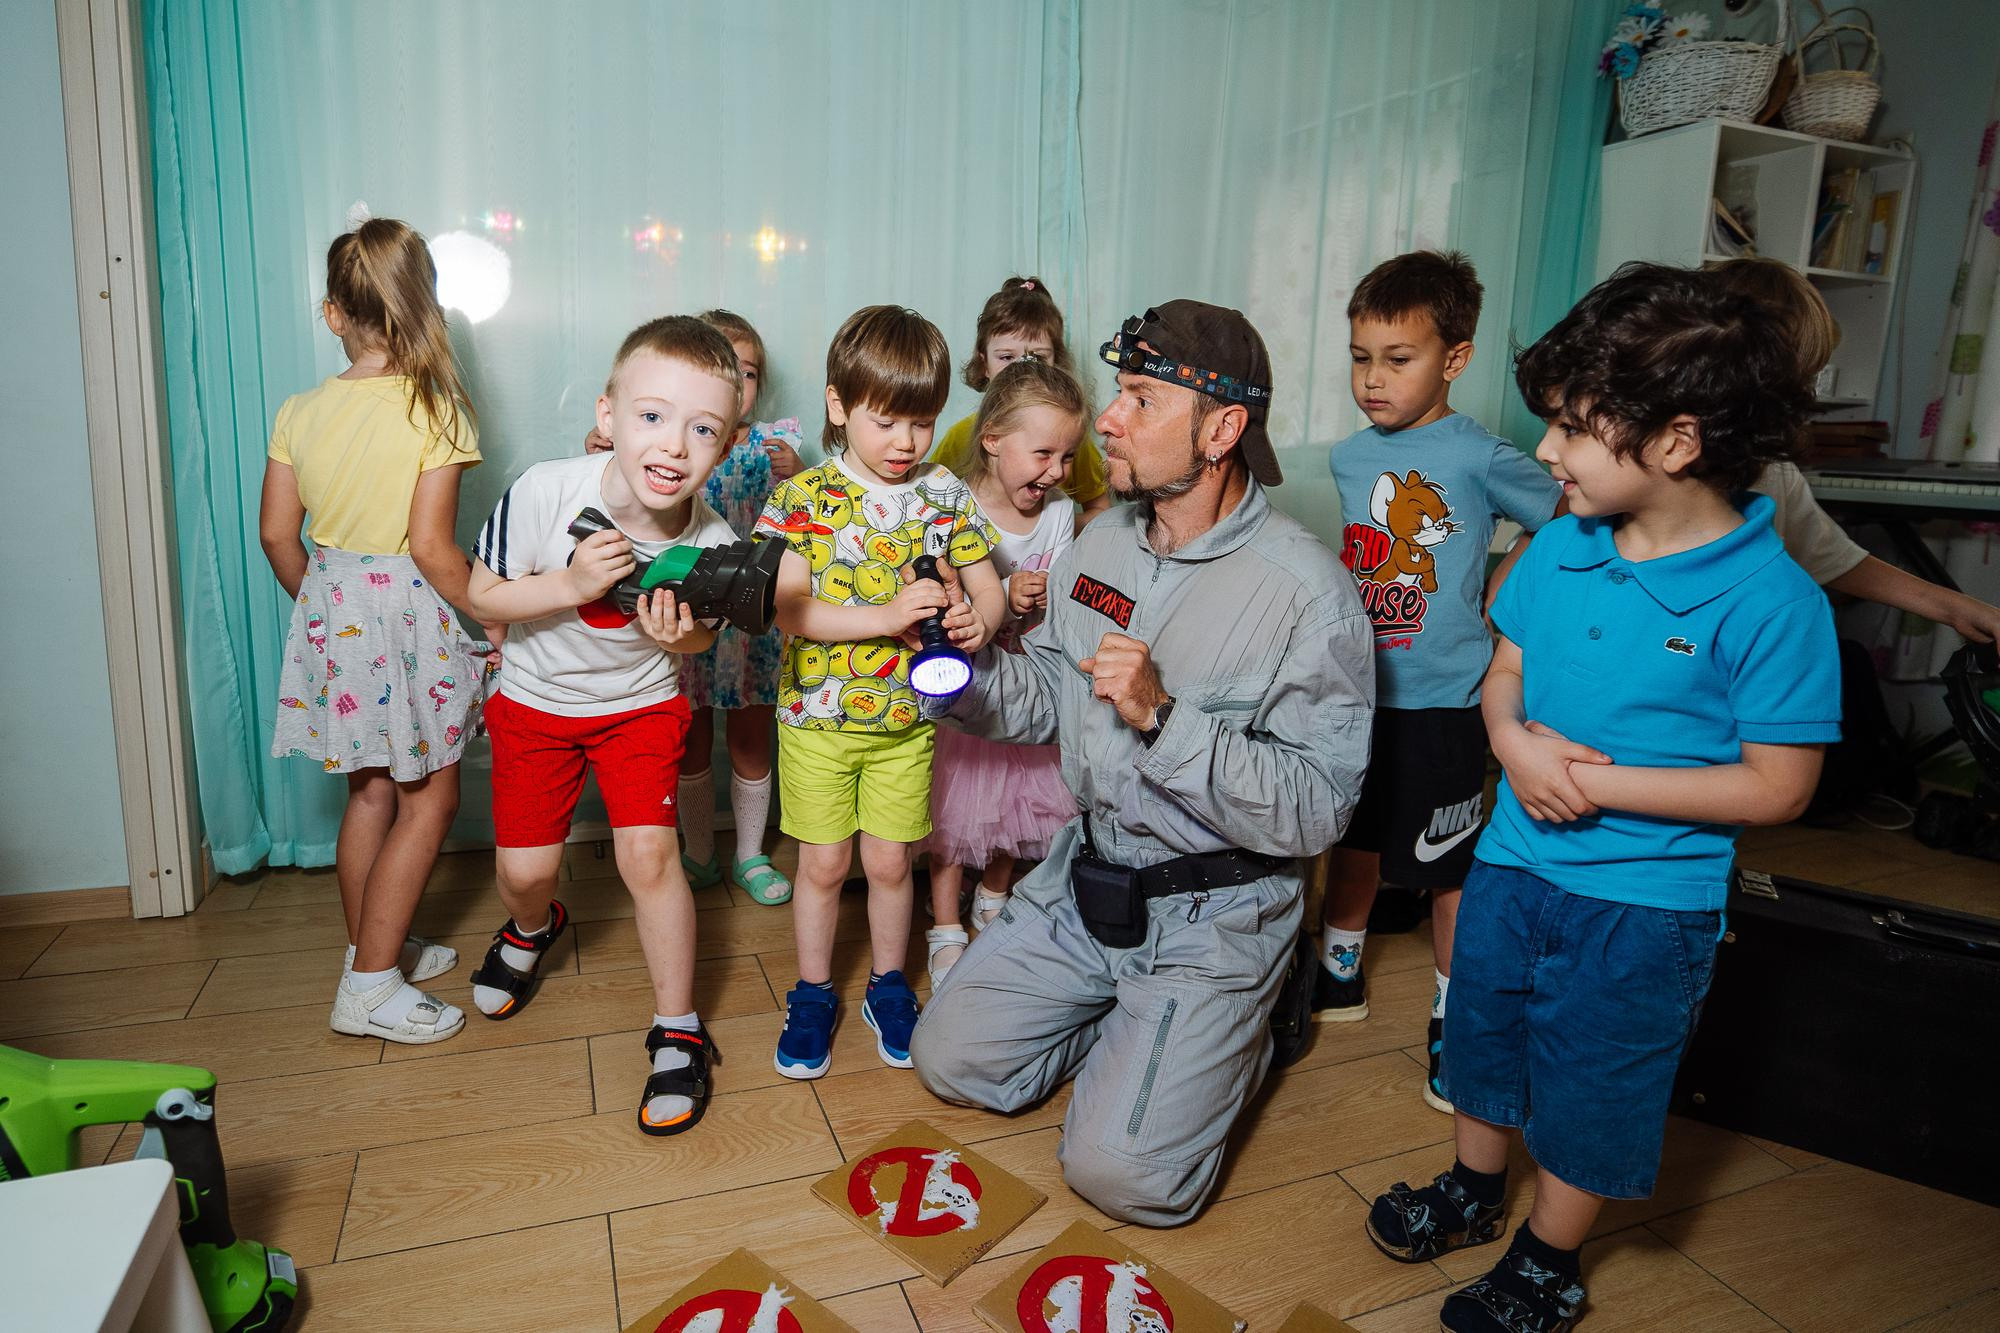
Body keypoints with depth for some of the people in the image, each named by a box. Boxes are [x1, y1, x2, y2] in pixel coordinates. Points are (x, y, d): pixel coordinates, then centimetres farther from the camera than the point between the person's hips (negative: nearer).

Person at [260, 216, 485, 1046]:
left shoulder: (299, 412, 1)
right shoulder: (436, 412, -15)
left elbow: (276, 534, 5)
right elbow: (430, 546, -19)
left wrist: (316, 601, 21)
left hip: (330, 608, 6)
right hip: (407, 609, -6)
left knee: (370, 790, 19)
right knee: (430, 797, 7)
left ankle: (375, 947, 33)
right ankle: (372, 985, 10)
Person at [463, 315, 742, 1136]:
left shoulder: (710, 541, -24)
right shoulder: (546, 493, -29)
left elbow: (699, 640, -5)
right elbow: (482, 595, -15)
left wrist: (680, 636, -29)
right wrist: (569, 585, -33)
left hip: (642, 704, 0)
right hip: (537, 699, 1)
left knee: (649, 857, -9)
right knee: (524, 867, 8)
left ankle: (678, 1033, 11)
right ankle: (532, 928, 48)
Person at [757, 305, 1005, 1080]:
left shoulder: (944, 494, -1)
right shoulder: (803, 496, -9)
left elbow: (988, 587, 1)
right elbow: (790, 611, -17)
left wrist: (976, 620, -23)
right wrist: (887, 616, -28)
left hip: (905, 718, 2)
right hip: (817, 716, -1)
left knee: (890, 861, 13)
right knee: (823, 864, 10)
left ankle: (887, 987, 35)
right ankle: (813, 995, 31)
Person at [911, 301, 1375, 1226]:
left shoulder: (1308, 592, -20)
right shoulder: (1102, 542, 1)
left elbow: (1315, 809, -23)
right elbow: (1049, 704, 9)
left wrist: (1163, 716, -32)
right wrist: (971, 666, -12)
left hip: (1213, 915, -6)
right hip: (1085, 875, 6)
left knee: (1121, 1173, -11)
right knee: (952, 1059, 6)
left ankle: (1234, 1031, 17)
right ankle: (1138, 1031, 26)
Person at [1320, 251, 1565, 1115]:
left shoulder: (1478, 457, -12)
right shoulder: (1349, 456, 5)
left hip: (1441, 702, -5)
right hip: (1358, 690, 6)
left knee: (1447, 866, 6)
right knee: (1355, 840, 20)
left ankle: (1454, 1021, 24)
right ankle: (1340, 976, 40)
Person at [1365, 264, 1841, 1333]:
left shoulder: (1770, 602, -20)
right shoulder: (1558, 549, -5)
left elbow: (1777, 787, -18)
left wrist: (1594, 781, -22)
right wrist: (1518, 741, -15)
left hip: (1644, 906, -5)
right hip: (1512, 860, 5)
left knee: (1592, 1091, 15)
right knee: (1486, 1042, 23)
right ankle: (1473, 1193, 50)